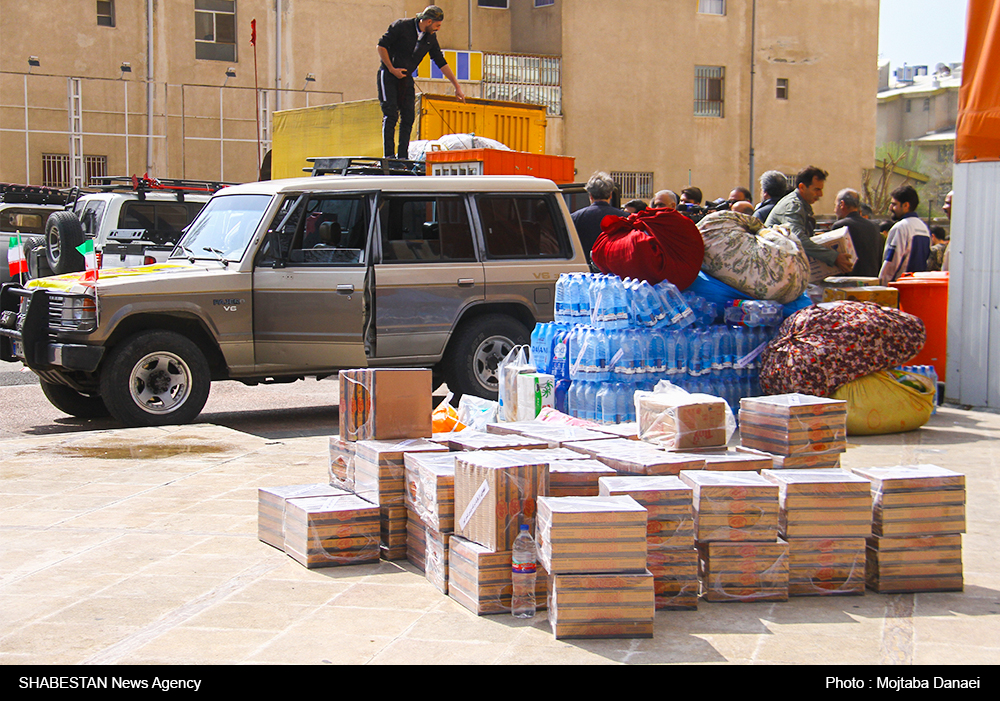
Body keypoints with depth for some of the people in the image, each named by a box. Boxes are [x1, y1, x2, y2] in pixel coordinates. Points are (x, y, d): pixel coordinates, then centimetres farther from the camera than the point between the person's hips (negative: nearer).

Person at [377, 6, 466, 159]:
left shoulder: (431, 38, 2)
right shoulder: (401, 26, -14)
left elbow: (442, 63, 7)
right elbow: (381, 45, -11)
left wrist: (457, 86, 6)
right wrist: (392, 69, -14)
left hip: (406, 78, 6)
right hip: (388, 75, -6)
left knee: (408, 117, -3)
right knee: (391, 115, -14)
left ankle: (402, 156, 1)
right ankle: (389, 155, -15)